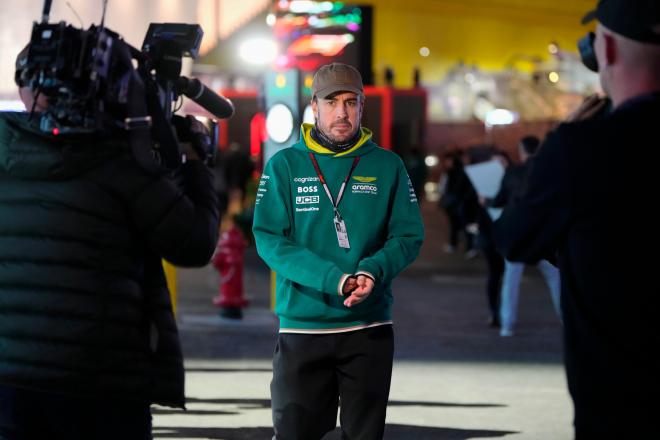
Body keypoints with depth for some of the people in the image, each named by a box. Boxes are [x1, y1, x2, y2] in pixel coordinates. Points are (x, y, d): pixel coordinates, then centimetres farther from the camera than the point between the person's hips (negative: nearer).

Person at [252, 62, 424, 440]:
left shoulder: (387, 166, 5)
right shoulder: (284, 166, 1)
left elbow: (409, 236, 2)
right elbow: (269, 239, -7)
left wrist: (372, 272, -19)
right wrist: (333, 278, -20)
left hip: (370, 327, 2)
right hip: (302, 326, -2)